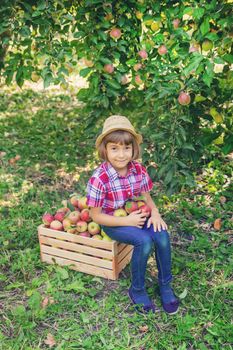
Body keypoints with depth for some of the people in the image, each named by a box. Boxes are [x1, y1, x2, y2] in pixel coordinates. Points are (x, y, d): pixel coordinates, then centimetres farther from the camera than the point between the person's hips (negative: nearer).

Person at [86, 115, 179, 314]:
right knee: (144, 241, -28)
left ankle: (165, 285, 2)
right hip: (113, 223, -5)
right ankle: (137, 290, -4)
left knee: (162, 236, -20)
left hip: (136, 216, 5)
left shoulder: (139, 170, -10)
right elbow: (96, 216, -16)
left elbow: (146, 196, 6)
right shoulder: (99, 179, -24)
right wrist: (126, 221, -22)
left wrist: (155, 213, -15)